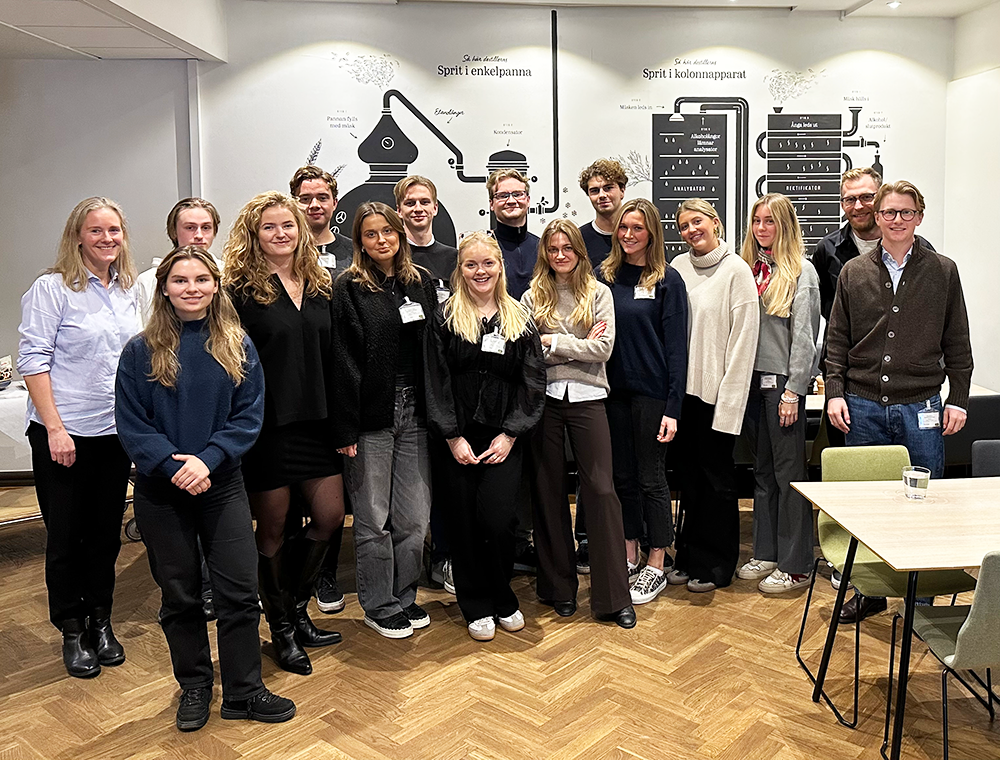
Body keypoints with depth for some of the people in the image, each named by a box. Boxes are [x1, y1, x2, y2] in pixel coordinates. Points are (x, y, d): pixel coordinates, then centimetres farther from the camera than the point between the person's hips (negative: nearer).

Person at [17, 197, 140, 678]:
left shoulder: (126, 291, 9)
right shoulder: (53, 288, -8)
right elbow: (33, 360, -11)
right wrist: (55, 428, -16)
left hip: (116, 433, 5)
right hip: (64, 435, -5)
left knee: (107, 533, 12)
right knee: (66, 536, 7)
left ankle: (100, 622, 28)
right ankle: (72, 633, 22)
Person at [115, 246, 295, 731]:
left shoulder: (238, 345, -1)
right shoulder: (141, 351, -4)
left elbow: (249, 415, -4)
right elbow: (130, 423, -5)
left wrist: (207, 460, -17)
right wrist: (175, 466, -17)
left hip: (222, 484, 1)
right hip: (161, 490, 0)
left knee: (240, 590, 3)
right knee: (179, 594, 11)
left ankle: (243, 690, 19)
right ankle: (194, 687, 30)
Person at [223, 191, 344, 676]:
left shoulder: (320, 286, 10)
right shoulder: (240, 289, -6)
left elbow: (332, 358, 11)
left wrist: (340, 422, 8)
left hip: (316, 422, 6)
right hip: (267, 424, -5)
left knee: (329, 516, 8)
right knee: (272, 528, 7)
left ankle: (296, 605, 31)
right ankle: (281, 628, 25)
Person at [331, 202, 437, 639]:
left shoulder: (420, 283, 10)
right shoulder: (349, 288, -3)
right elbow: (342, 360, -8)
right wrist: (345, 427, -13)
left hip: (415, 413, 4)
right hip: (371, 417, -4)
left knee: (414, 517, 9)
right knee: (374, 518, 6)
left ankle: (405, 596, 27)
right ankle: (380, 606, 22)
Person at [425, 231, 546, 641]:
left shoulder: (520, 319, 7)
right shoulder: (445, 318, 2)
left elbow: (533, 383, 4)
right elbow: (437, 382, -2)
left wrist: (509, 435, -5)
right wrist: (453, 437, -8)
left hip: (505, 438, 0)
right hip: (459, 439, 0)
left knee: (496, 518, -8)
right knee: (465, 522, 4)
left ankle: (503, 600, 17)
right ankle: (477, 607, 22)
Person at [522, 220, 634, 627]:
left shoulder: (599, 293, 6)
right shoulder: (533, 297, 8)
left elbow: (604, 348, -5)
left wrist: (554, 342, -7)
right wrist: (579, 345, -6)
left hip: (587, 397, -1)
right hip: (545, 398, 1)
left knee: (601, 490, -3)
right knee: (550, 491, 7)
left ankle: (614, 597, 5)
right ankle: (559, 588, 21)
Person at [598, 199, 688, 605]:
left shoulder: (667, 280, -4)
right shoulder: (605, 276, 7)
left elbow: (676, 346, -7)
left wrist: (673, 407, -13)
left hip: (651, 392, -4)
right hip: (614, 389, 4)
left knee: (651, 477, 4)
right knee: (622, 476, 12)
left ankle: (656, 567, 17)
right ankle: (629, 558, 26)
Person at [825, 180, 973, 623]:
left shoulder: (943, 272, 6)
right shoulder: (853, 273, 7)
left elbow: (957, 344, 8)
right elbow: (836, 340, 7)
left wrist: (958, 400, 2)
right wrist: (835, 392, -2)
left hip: (921, 408, -1)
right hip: (862, 407, 1)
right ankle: (869, 590, 23)